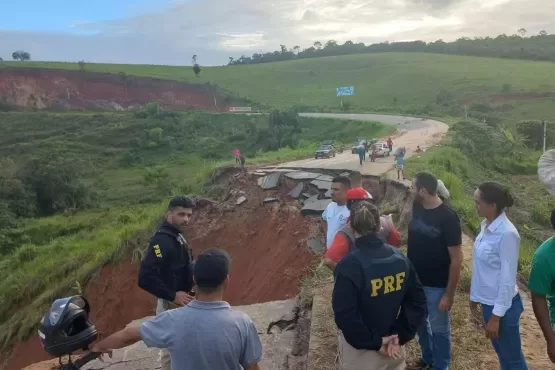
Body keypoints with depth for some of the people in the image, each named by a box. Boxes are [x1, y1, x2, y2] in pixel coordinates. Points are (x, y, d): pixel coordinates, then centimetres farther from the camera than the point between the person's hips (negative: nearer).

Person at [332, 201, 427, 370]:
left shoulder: (349, 266, -23)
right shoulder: (400, 258, -6)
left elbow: (345, 316, -26)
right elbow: (417, 301, -2)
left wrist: (373, 343, -15)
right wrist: (400, 336, -3)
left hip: (361, 351, -4)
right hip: (394, 346, 4)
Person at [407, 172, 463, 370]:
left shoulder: (448, 217, -22)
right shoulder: (416, 208, -3)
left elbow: (456, 259, -18)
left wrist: (449, 294, -17)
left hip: (436, 286, -6)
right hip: (415, 280, 6)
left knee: (439, 329, 13)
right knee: (419, 323, 22)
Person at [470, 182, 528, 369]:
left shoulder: (507, 234, -24)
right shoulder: (486, 225, 0)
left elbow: (508, 278, -22)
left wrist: (496, 315, -18)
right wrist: (475, 296, 15)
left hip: (502, 306, -8)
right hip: (488, 301, 8)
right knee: (502, 355, 24)